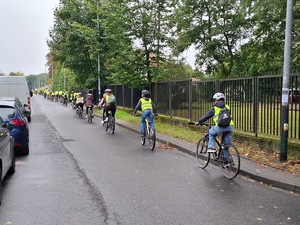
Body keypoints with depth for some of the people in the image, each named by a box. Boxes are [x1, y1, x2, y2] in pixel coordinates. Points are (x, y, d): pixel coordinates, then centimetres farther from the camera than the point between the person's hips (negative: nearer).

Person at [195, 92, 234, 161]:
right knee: (226, 145, 16)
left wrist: (199, 122, 32)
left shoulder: (215, 108, 12)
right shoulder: (227, 107, 23)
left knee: (211, 133, 27)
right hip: (230, 126, 4)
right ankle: (227, 159, 17)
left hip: (220, 127, -4)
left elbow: (206, 116, 18)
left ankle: (211, 147, 13)